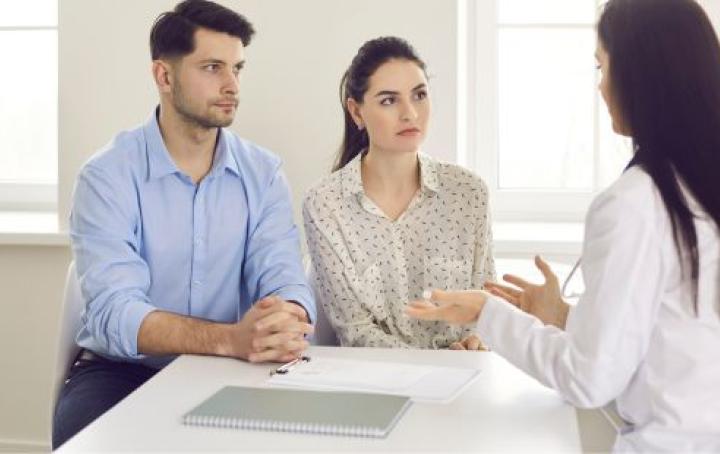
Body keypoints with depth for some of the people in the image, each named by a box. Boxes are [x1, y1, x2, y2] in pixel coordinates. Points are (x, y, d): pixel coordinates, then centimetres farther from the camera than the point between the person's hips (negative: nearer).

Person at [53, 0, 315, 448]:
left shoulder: (263, 174, 1)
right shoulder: (107, 176, -11)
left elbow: (285, 281, -8)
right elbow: (115, 313, -22)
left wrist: (289, 323, -34)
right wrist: (232, 338, -38)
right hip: (122, 372, -3)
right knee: (85, 428, -33)